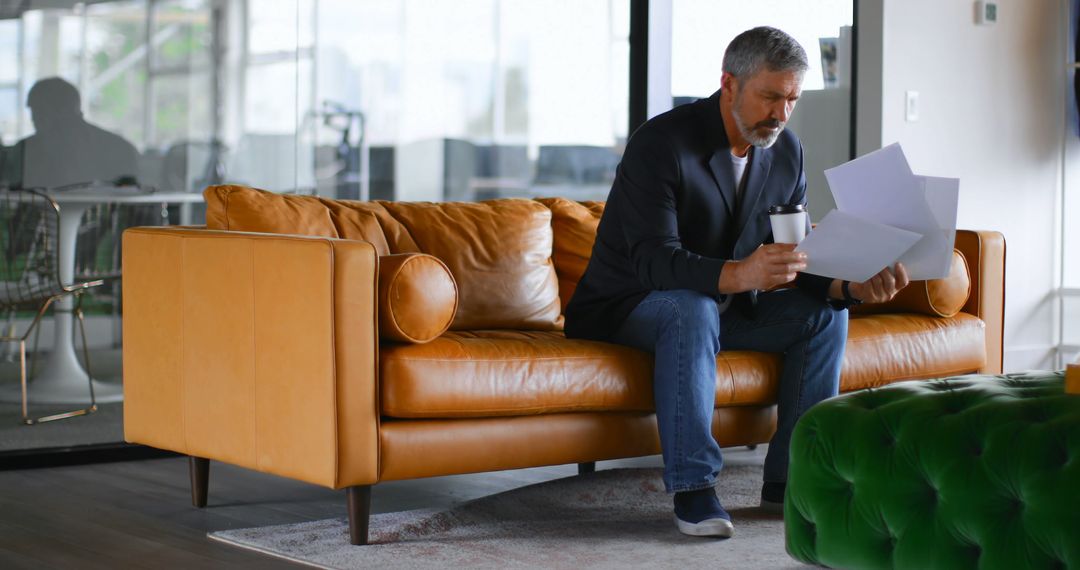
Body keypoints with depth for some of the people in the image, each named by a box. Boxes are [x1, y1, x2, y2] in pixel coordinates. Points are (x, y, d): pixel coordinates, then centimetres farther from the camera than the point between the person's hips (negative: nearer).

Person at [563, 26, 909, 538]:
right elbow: (654, 261, -33)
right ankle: (692, 487, -34)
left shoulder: (786, 153, -1)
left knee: (824, 314, -8)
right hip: (627, 304, -7)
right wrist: (740, 275, -51)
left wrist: (852, 285, -22)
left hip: (727, 304, 7)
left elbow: (796, 257, 0)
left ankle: (790, 478, -7)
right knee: (693, 309, -37)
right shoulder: (662, 143, -23)